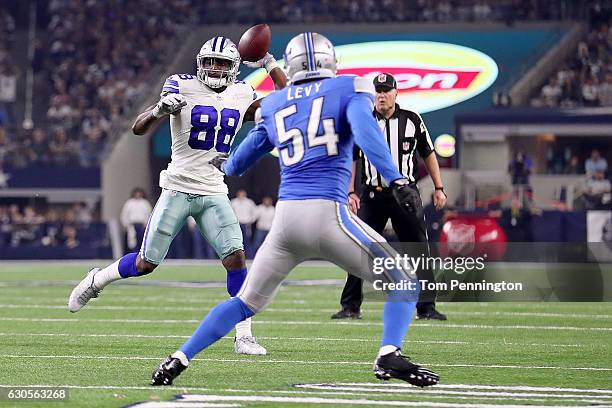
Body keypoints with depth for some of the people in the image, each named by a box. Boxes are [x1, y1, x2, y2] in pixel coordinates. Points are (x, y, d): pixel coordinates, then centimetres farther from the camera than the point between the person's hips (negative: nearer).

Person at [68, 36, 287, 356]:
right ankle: (96, 280, 32)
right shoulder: (182, 88, -10)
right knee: (146, 264, 3)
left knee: (236, 258, -14)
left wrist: (271, 65, -1)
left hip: (214, 194, 3)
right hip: (178, 189, -3)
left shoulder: (241, 96, 4)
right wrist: (159, 109, -37)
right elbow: (139, 128, -14)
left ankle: (243, 335, -6)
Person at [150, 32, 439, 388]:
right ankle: (389, 356, -17)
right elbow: (365, 131, -14)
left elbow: (240, 162, 31)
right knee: (403, 283, 6)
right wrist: (397, 180, -21)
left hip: (286, 217, 4)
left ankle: (179, 360, 14)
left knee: (247, 301, 21)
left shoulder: (274, 104, 19)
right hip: (327, 214, -4)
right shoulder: (349, 89, 7)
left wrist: (223, 165, 54)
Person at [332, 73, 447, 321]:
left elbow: (428, 154, 11)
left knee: (419, 252, -2)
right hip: (372, 195, 0)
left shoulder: (412, 121, 4)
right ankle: (350, 307, 4)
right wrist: (350, 192, -2)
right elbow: (351, 158, 7)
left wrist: (439, 188, 6)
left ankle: (426, 307, 2)